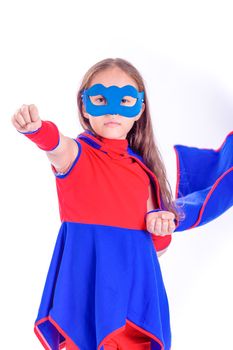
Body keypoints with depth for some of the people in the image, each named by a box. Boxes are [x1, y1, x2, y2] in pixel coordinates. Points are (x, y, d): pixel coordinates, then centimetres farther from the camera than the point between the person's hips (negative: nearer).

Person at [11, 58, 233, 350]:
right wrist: (37, 129, -52)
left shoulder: (143, 169, 10)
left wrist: (160, 224, -7)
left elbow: (157, 248, 15)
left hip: (135, 281, 4)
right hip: (87, 279, -4)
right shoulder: (77, 154, -3)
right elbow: (58, 146, -30)